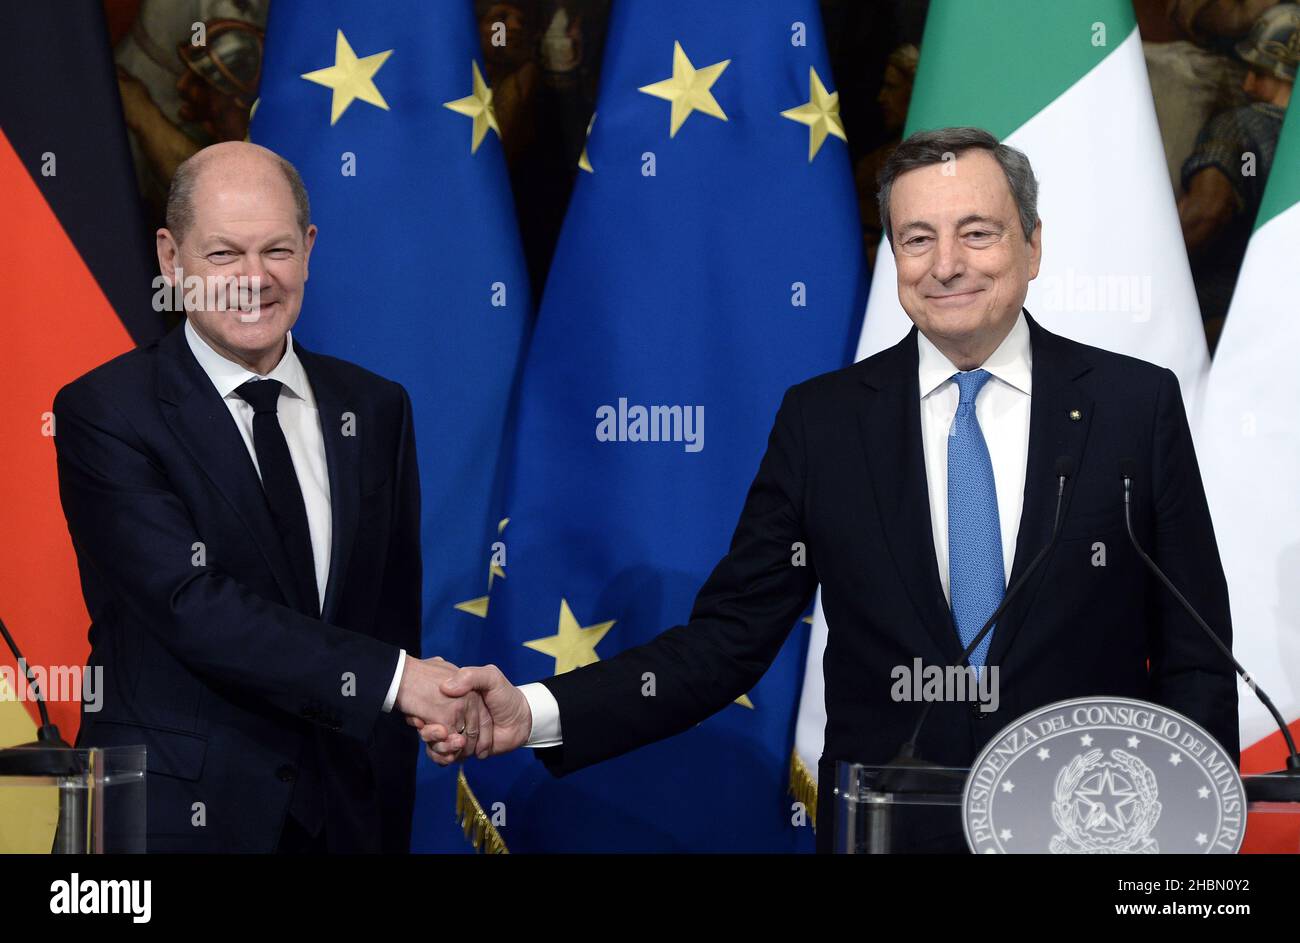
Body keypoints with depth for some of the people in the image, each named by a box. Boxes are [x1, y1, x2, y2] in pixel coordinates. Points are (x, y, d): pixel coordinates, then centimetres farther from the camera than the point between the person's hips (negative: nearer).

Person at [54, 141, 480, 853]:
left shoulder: (376, 410, 7)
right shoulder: (103, 413, -9)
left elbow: (394, 613, 8)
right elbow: (192, 604, -19)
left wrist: (392, 813, 3)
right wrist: (394, 678, -22)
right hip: (180, 815, -4)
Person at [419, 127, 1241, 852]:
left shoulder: (1137, 403, -2)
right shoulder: (824, 421, 0)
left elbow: (1195, 659, 0)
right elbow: (727, 639, -2)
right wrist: (536, 713, -14)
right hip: (883, 830, 1)